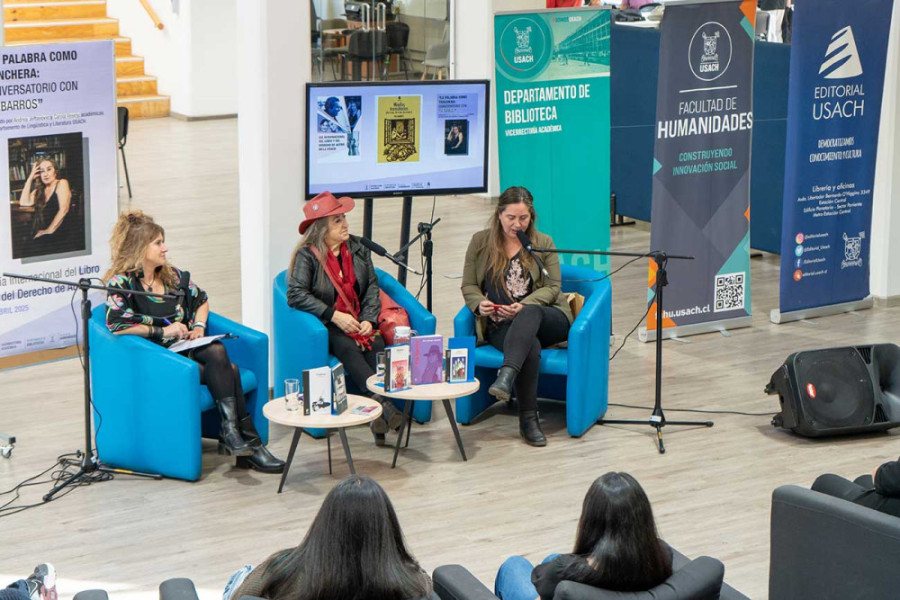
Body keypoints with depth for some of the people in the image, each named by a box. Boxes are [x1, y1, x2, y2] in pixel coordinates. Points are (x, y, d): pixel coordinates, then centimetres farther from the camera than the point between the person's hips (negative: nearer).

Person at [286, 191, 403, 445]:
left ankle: (381, 416, -41)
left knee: (377, 347, -29)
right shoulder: (307, 255, -5)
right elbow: (296, 294, -15)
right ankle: (384, 406, -50)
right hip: (325, 328, -4)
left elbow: (372, 286, 9)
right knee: (348, 348, -35)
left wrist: (369, 319, -8)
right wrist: (334, 316, -21)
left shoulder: (358, 248, 11)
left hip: (359, 322, 4)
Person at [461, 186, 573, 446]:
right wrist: (479, 303, -12)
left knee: (530, 313, -39)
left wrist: (524, 305, -15)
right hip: (500, 326, 0)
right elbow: (469, 286, 13)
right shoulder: (480, 242, 11)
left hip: (548, 320, 0)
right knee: (531, 346, -36)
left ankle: (507, 376, -57)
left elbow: (552, 287, 4)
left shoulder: (543, 243, 11)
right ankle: (528, 419, -34)